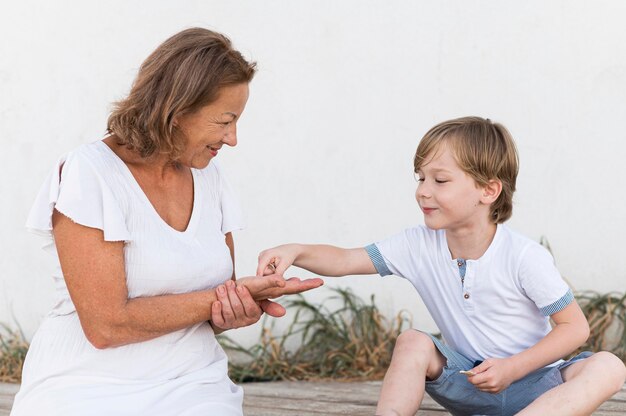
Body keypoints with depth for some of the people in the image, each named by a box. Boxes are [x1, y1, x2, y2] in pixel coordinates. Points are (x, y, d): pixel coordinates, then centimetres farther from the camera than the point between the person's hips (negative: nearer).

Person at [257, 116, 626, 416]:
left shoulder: (525, 257, -17)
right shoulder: (420, 246, -5)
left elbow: (575, 326, -12)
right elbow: (344, 261, -7)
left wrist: (511, 369, -20)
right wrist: (296, 252, -27)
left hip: (530, 385, -3)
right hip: (467, 385, 3)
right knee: (413, 342, -22)